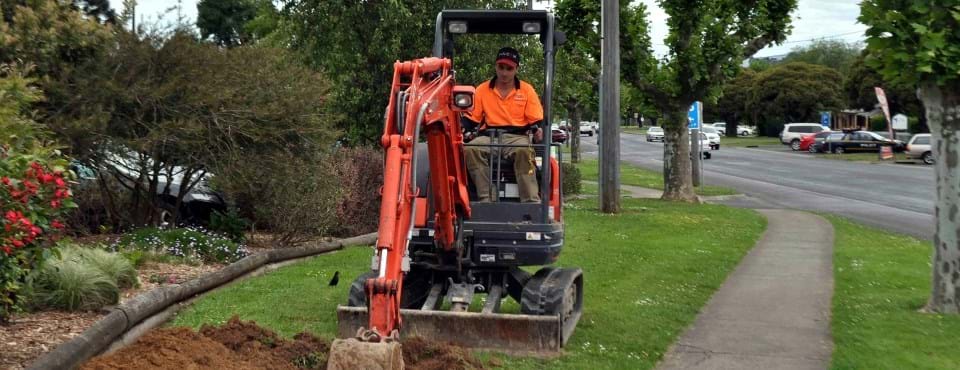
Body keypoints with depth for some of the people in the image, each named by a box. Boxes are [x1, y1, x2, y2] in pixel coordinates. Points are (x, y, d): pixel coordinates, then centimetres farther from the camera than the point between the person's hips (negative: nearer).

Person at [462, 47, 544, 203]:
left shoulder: (527, 90, 10)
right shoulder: (482, 90, 12)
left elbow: (536, 120, 6)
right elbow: (471, 119, 12)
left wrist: (538, 130, -17)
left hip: (517, 136, -1)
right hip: (489, 136, 1)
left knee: (524, 151, -38)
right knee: (470, 150, -33)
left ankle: (531, 201, -42)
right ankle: (486, 198, -37)